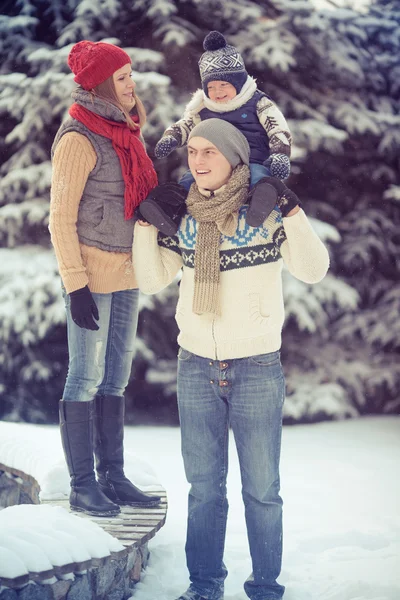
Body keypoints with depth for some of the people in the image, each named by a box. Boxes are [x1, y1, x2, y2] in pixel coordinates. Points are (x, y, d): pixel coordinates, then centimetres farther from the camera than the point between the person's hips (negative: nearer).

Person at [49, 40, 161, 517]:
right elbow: (61, 218, -14)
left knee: (116, 377, 12)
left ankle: (112, 477, 20)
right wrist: (76, 286, -18)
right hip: (91, 271, -8)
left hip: (125, 272, 8)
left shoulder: (121, 132, 10)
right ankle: (82, 486, 7)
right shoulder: (79, 138, -14)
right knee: (86, 378, -2)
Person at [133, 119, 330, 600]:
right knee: (204, 486, 10)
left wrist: (292, 211, -21)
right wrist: (145, 221, 0)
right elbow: (151, 280, 8)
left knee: (261, 489, 5)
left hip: (257, 368, -3)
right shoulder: (184, 217, 6)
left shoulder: (266, 211, -6)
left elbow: (313, 270, -13)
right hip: (196, 366, 3)